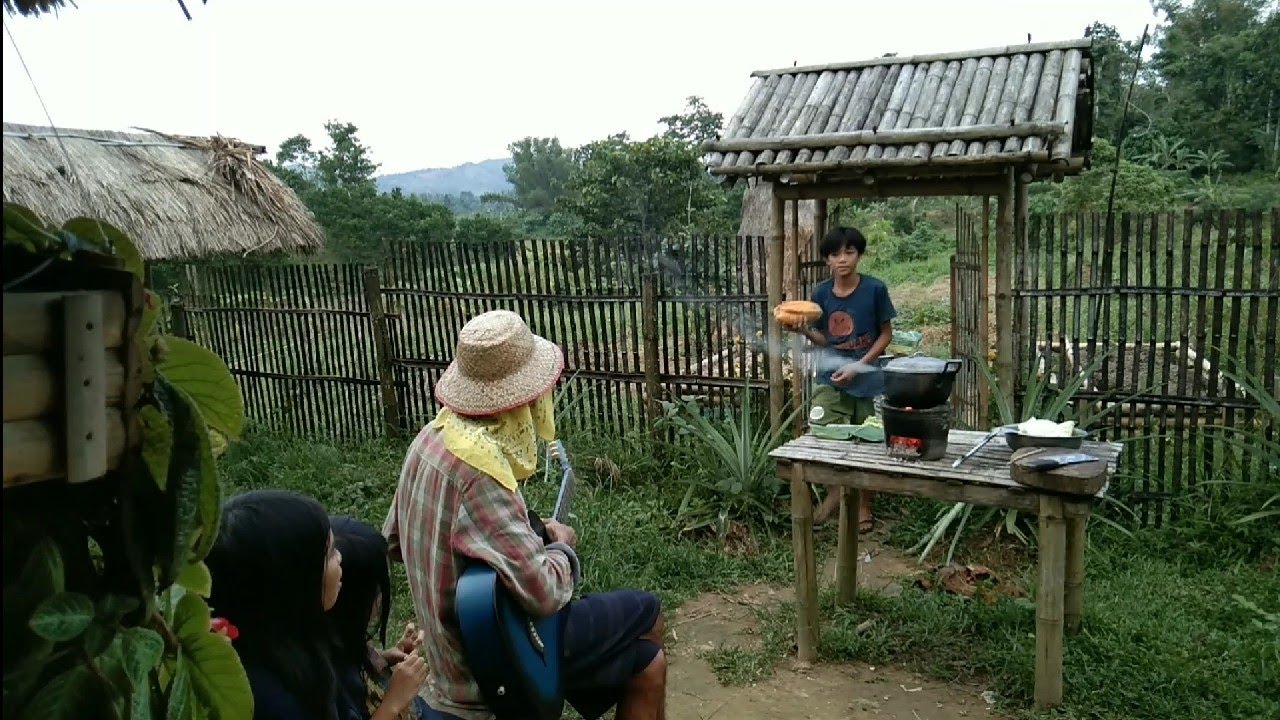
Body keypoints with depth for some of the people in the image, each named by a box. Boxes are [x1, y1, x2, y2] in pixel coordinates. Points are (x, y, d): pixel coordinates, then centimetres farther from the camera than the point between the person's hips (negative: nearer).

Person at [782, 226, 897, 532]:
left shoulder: (875, 289, -10)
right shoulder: (821, 293, -2)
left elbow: (886, 334, -3)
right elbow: (823, 338, 7)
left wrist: (858, 366, -13)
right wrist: (804, 330, -15)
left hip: (868, 378, -2)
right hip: (831, 377, 2)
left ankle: (864, 505, 27)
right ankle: (837, 488, 13)